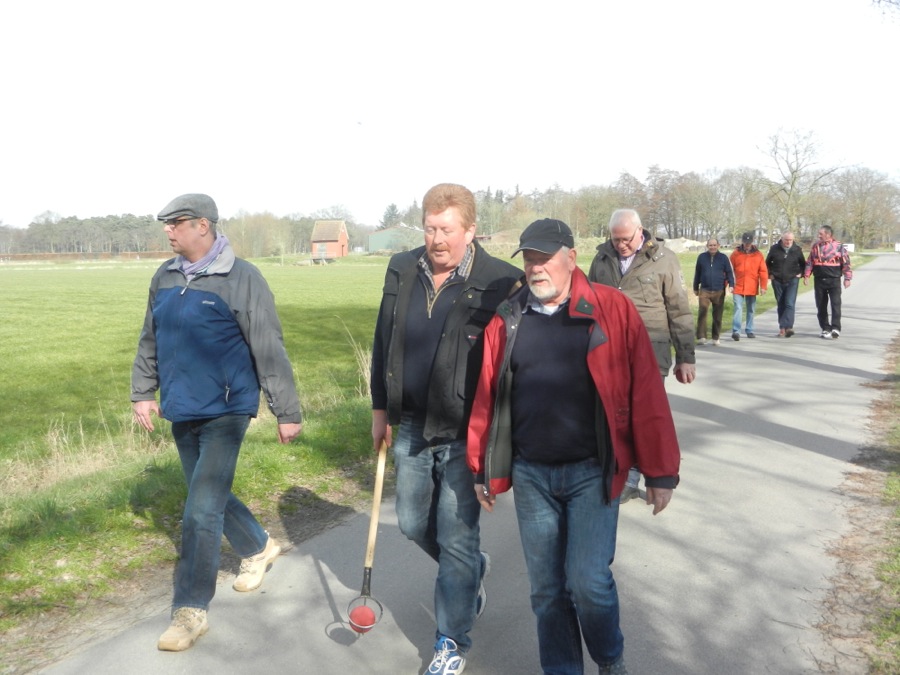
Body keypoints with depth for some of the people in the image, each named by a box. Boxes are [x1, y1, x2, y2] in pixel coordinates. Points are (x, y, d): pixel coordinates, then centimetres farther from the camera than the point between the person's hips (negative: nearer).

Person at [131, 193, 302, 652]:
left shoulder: (241, 278, -13)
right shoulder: (165, 278, 6)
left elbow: (269, 351, -12)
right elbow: (149, 341, 17)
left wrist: (287, 412, -10)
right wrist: (143, 392, 13)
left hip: (225, 412, -7)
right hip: (181, 412, 7)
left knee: (202, 511, -7)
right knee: (210, 498, 19)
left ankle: (190, 611, 7)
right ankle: (259, 549, 44)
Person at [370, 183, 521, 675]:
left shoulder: (500, 282, -15)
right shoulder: (402, 270, 2)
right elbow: (384, 341, 11)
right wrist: (381, 408, 12)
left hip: (465, 436, -6)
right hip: (411, 427, 6)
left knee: (456, 540, 3)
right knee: (413, 523, 19)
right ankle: (473, 568, 49)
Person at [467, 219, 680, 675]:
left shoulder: (613, 310, -6)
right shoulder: (506, 321, 3)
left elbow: (646, 395, -6)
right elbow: (486, 398, 8)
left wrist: (660, 471, -6)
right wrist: (483, 469, 11)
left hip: (592, 472, -3)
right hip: (530, 475, 3)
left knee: (588, 581, -6)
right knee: (546, 589, 11)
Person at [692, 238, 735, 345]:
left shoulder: (723, 257, 4)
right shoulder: (702, 257, 6)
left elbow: (729, 272, 4)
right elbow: (697, 273, 12)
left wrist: (731, 284, -10)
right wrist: (695, 288, 15)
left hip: (719, 291, 1)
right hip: (705, 290, 0)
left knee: (717, 316, 7)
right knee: (702, 313, -14)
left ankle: (716, 338, 17)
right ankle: (701, 337, -14)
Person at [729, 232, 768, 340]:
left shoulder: (758, 254, 3)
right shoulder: (735, 253, 1)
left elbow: (763, 271, 2)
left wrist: (763, 286, -3)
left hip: (752, 288, 2)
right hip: (738, 288, -2)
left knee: (751, 310, 12)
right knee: (738, 309, -12)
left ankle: (749, 330, 22)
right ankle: (736, 331, -16)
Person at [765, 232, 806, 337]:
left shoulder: (797, 250, 1)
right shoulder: (774, 248, 0)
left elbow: (803, 264, 15)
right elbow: (767, 262, 13)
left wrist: (800, 273, 2)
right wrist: (770, 274, 6)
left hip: (792, 281, -1)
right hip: (777, 281, 2)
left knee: (789, 304, -15)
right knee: (781, 305, 6)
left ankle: (786, 327, -22)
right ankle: (783, 328, 11)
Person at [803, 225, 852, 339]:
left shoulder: (839, 247, -3)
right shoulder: (815, 246, 8)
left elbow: (846, 263, -2)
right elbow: (809, 262, 13)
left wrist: (847, 278, -6)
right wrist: (806, 275, 6)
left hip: (834, 280, -4)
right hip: (819, 280, 4)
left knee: (836, 304, -9)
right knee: (821, 306, 6)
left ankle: (835, 329, -10)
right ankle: (825, 329, 15)